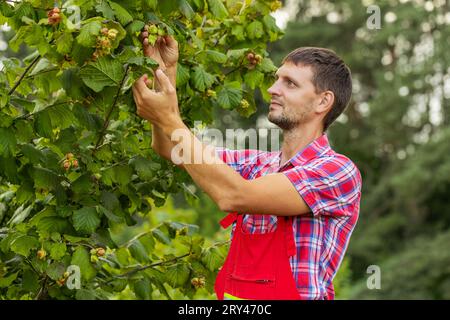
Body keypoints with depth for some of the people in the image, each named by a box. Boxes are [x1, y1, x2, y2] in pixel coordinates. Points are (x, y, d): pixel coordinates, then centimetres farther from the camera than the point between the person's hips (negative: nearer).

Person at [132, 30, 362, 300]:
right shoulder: (257, 164, 10)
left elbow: (233, 196, -19)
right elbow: (170, 150, 8)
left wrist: (170, 120, -14)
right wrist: (166, 72, 0)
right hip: (231, 294, 6)